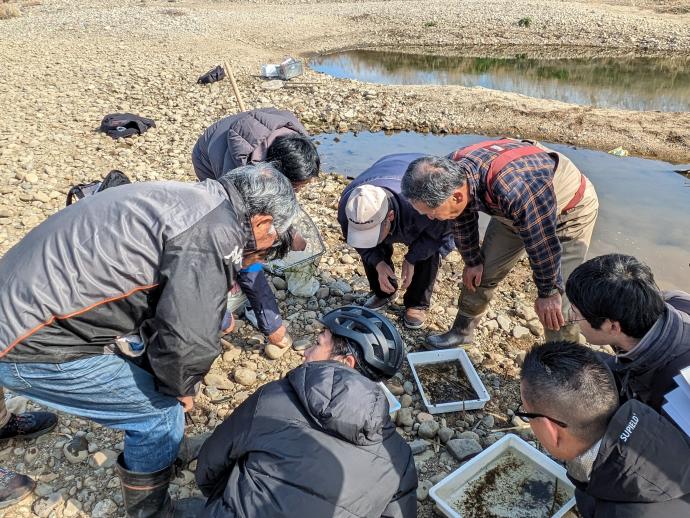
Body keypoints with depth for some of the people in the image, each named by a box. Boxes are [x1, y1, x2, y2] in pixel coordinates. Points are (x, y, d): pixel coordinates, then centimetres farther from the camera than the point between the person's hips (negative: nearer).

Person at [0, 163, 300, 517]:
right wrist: (182, 388, -5)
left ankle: (161, 449, 42)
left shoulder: (190, 199, 7)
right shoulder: (214, 233, -22)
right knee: (162, 412, 2)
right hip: (32, 347, -9)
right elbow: (187, 341, -27)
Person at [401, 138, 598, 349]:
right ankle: (462, 331, 31)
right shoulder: (450, 171, -23)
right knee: (480, 273, 9)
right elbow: (463, 223, -3)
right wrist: (473, 261, 8)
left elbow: (543, 244, -31)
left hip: (570, 211, -6)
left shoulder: (514, 189, -45)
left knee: (556, 307, -12)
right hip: (513, 210, 6)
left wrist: (548, 293, -17)